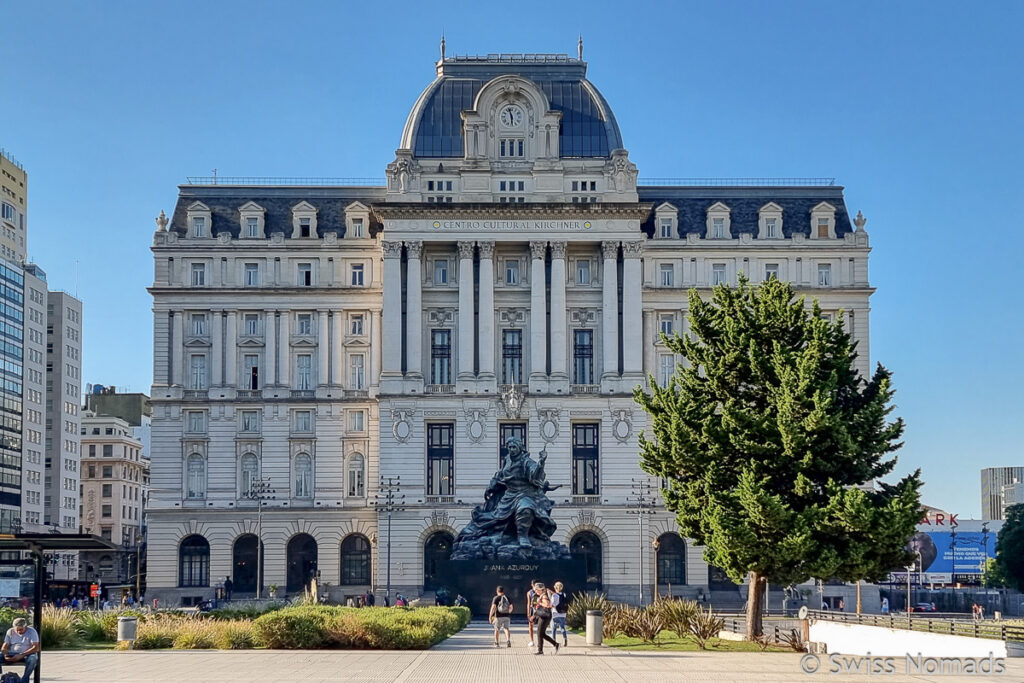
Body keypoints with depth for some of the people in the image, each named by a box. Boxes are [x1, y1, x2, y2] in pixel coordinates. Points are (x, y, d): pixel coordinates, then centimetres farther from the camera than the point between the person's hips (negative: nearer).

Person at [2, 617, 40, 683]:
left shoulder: (31, 631, -8)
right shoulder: (10, 632, 4)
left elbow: (36, 647, -16)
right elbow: (5, 646, 2)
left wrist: (22, 655, -26)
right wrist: (5, 655, -22)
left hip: (27, 654, -3)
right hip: (12, 654, 3)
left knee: (33, 658, -38)